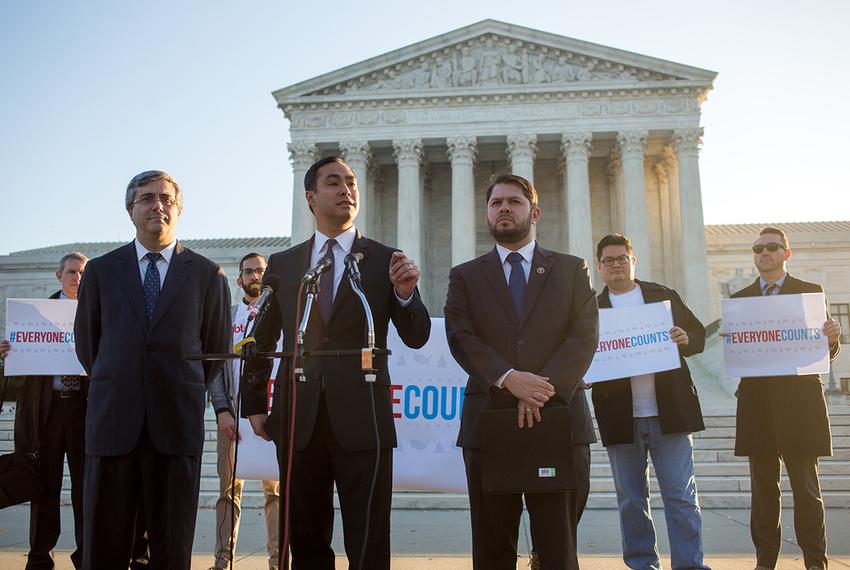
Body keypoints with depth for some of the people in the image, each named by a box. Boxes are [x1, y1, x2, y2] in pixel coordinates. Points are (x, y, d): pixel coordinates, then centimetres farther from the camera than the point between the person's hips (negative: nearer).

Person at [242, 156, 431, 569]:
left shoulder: (385, 260, 3)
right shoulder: (281, 264, 9)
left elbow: (416, 337, -1)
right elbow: (261, 341, 15)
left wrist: (405, 294, -19)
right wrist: (254, 404, 10)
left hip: (362, 422, -2)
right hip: (299, 423, 3)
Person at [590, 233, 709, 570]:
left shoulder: (664, 296, 9)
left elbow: (699, 335, 11)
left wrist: (686, 340, -11)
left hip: (669, 413, 0)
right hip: (621, 418, 1)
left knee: (681, 496, 1)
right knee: (631, 500, 10)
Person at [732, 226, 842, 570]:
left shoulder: (811, 292, 6)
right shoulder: (740, 299, 11)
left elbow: (825, 351, 4)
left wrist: (832, 339, -17)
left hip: (799, 399, -2)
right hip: (757, 400, 2)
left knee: (806, 486, 3)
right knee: (763, 486, 8)